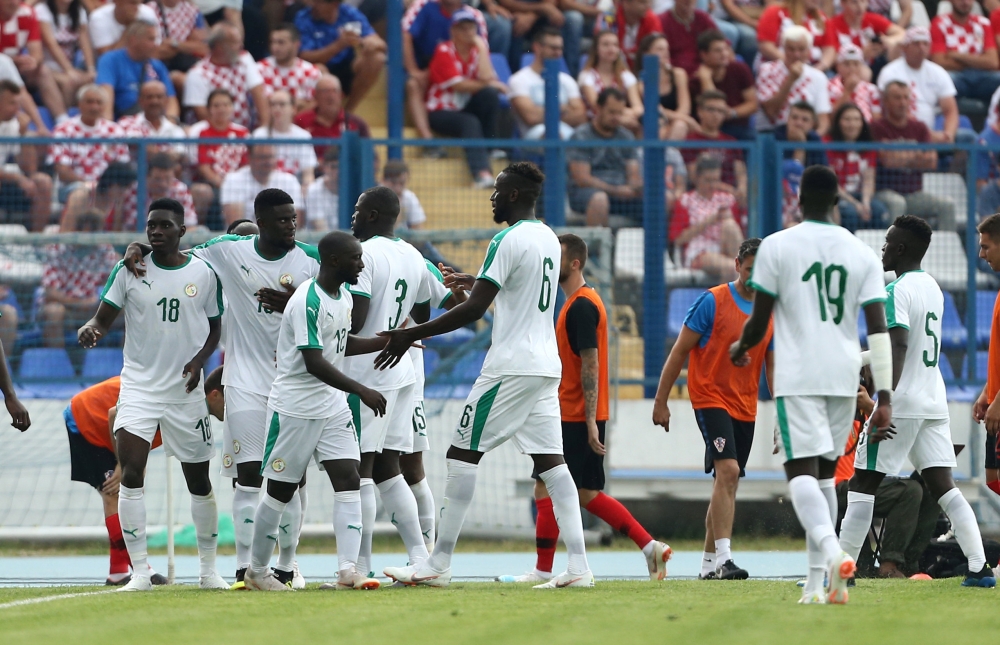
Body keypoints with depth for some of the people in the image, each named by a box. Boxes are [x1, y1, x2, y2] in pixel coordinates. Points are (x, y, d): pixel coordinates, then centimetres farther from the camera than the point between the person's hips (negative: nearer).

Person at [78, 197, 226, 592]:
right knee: (131, 474, -16)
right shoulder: (129, 271, -2)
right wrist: (90, 330, -26)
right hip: (139, 386, -1)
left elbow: (215, 326, 10)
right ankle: (139, 571, -12)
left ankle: (208, 569, 24)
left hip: (185, 390, 1)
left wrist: (199, 359, -7)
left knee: (199, 482, 9)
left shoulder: (204, 274, 0)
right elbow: (103, 318, -2)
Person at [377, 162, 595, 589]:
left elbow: (474, 310, -19)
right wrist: (476, 282, 38)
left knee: (463, 453, -3)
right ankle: (578, 566, -4)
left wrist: (411, 335, -15)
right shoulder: (549, 239, 14)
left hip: (511, 368, -9)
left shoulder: (509, 241, -13)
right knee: (550, 461, 5)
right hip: (547, 366, 9)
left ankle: (438, 565, -3)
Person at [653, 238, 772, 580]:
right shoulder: (713, 301, -7)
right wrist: (661, 401, -5)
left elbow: (773, 368, 15)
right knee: (727, 471, -22)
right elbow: (679, 351, -3)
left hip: (745, 408, 6)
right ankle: (723, 559, -28)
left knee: (727, 483, 9)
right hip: (710, 398, -6)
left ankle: (709, 563, 17)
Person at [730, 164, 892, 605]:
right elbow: (878, 329, 0)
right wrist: (884, 395, 0)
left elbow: (759, 322, -1)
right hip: (844, 378, 4)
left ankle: (831, 550, -37)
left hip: (798, 377, -4)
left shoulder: (777, 246, -3)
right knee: (824, 472, 16)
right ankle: (817, 581, 14)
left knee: (802, 470, -10)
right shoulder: (861, 254, 6)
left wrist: (739, 349, 22)